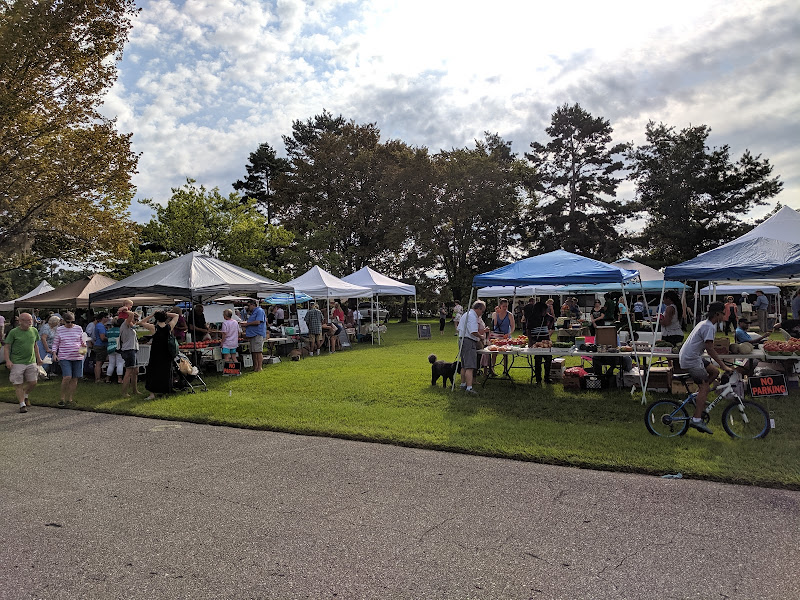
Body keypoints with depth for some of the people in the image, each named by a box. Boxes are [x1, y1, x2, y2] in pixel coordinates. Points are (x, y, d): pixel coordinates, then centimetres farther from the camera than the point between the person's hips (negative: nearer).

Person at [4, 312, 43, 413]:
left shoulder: (34, 331, 7)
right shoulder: (13, 332, -6)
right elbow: (6, 347, -5)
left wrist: (38, 358, 19)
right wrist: (8, 360, -15)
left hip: (31, 362, 4)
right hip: (17, 363, -4)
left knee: (33, 382, 5)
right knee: (18, 384, 1)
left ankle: (25, 396, 33)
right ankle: (22, 404, 10)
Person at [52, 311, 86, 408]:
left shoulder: (78, 328, 7)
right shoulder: (59, 330, 5)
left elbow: (83, 341, 15)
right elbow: (55, 343, 10)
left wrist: (83, 348, -5)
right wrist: (54, 353, -4)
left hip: (77, 357, 2)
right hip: (64, 357, -2)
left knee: (75, 379, 3)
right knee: (67, 377, -15)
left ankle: (70, 398, 15)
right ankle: (62, 398, 1)